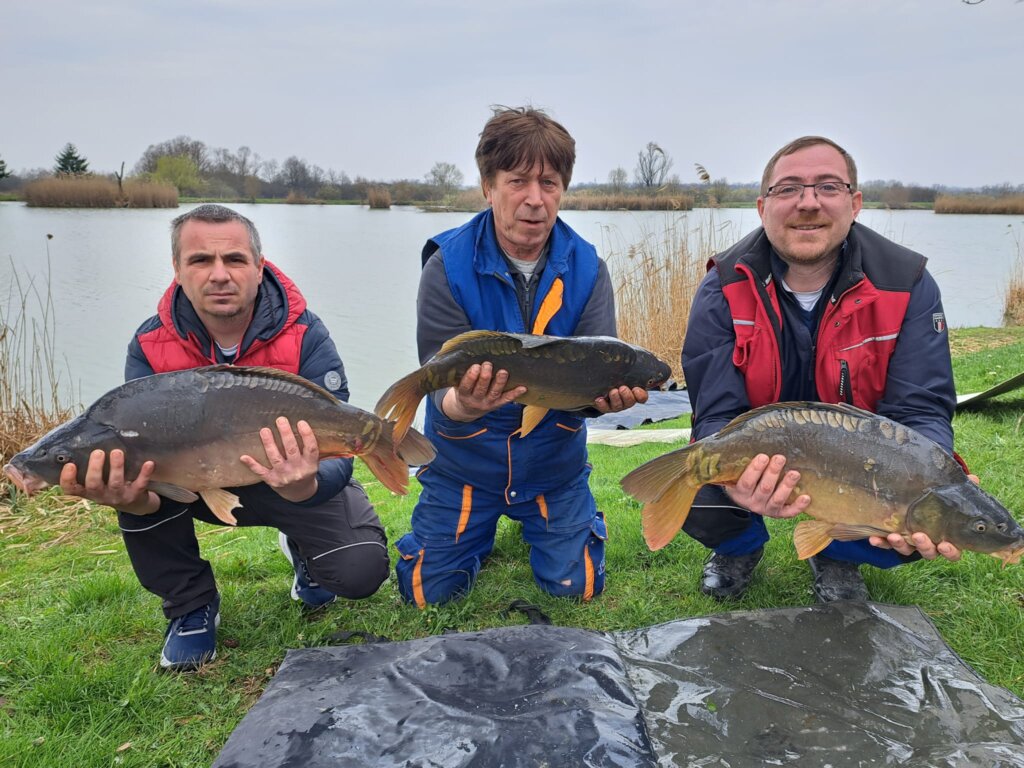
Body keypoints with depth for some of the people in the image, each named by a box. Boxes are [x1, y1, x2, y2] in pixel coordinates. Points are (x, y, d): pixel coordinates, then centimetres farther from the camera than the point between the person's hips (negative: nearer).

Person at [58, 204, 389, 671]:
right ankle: (191, 607, -3)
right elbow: (143, 451, -23)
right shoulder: (151, 347, -17)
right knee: (134, 470, -28)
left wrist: (306, 486, -55)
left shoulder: (305, 337, -25)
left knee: (362, 573, -23)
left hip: (300, 482, -2)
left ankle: (301, 547, 16)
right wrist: (133, 498, -48)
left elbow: (337, 452, -30)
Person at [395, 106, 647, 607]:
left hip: (554, 461, 2)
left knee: (576, 589, 6)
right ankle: (481, 529, 35)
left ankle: (535, 522, 36)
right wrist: (461, 405, -47)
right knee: (429, 594, 5)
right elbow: (441, 386, -22)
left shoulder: (586, 269, -11)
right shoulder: (448, 267, -18)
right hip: (464, 460, -1)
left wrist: (606, 393, -41)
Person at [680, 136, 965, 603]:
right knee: (698, 503, -29)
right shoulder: (724, 290, -19)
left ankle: (838, 558, 14)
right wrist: (737, 481, -49)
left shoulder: (908, 286, -17)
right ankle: (741, 547, 13)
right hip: (757, 455, 0)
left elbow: (921, 410, -21)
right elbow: (718, 416, -24)